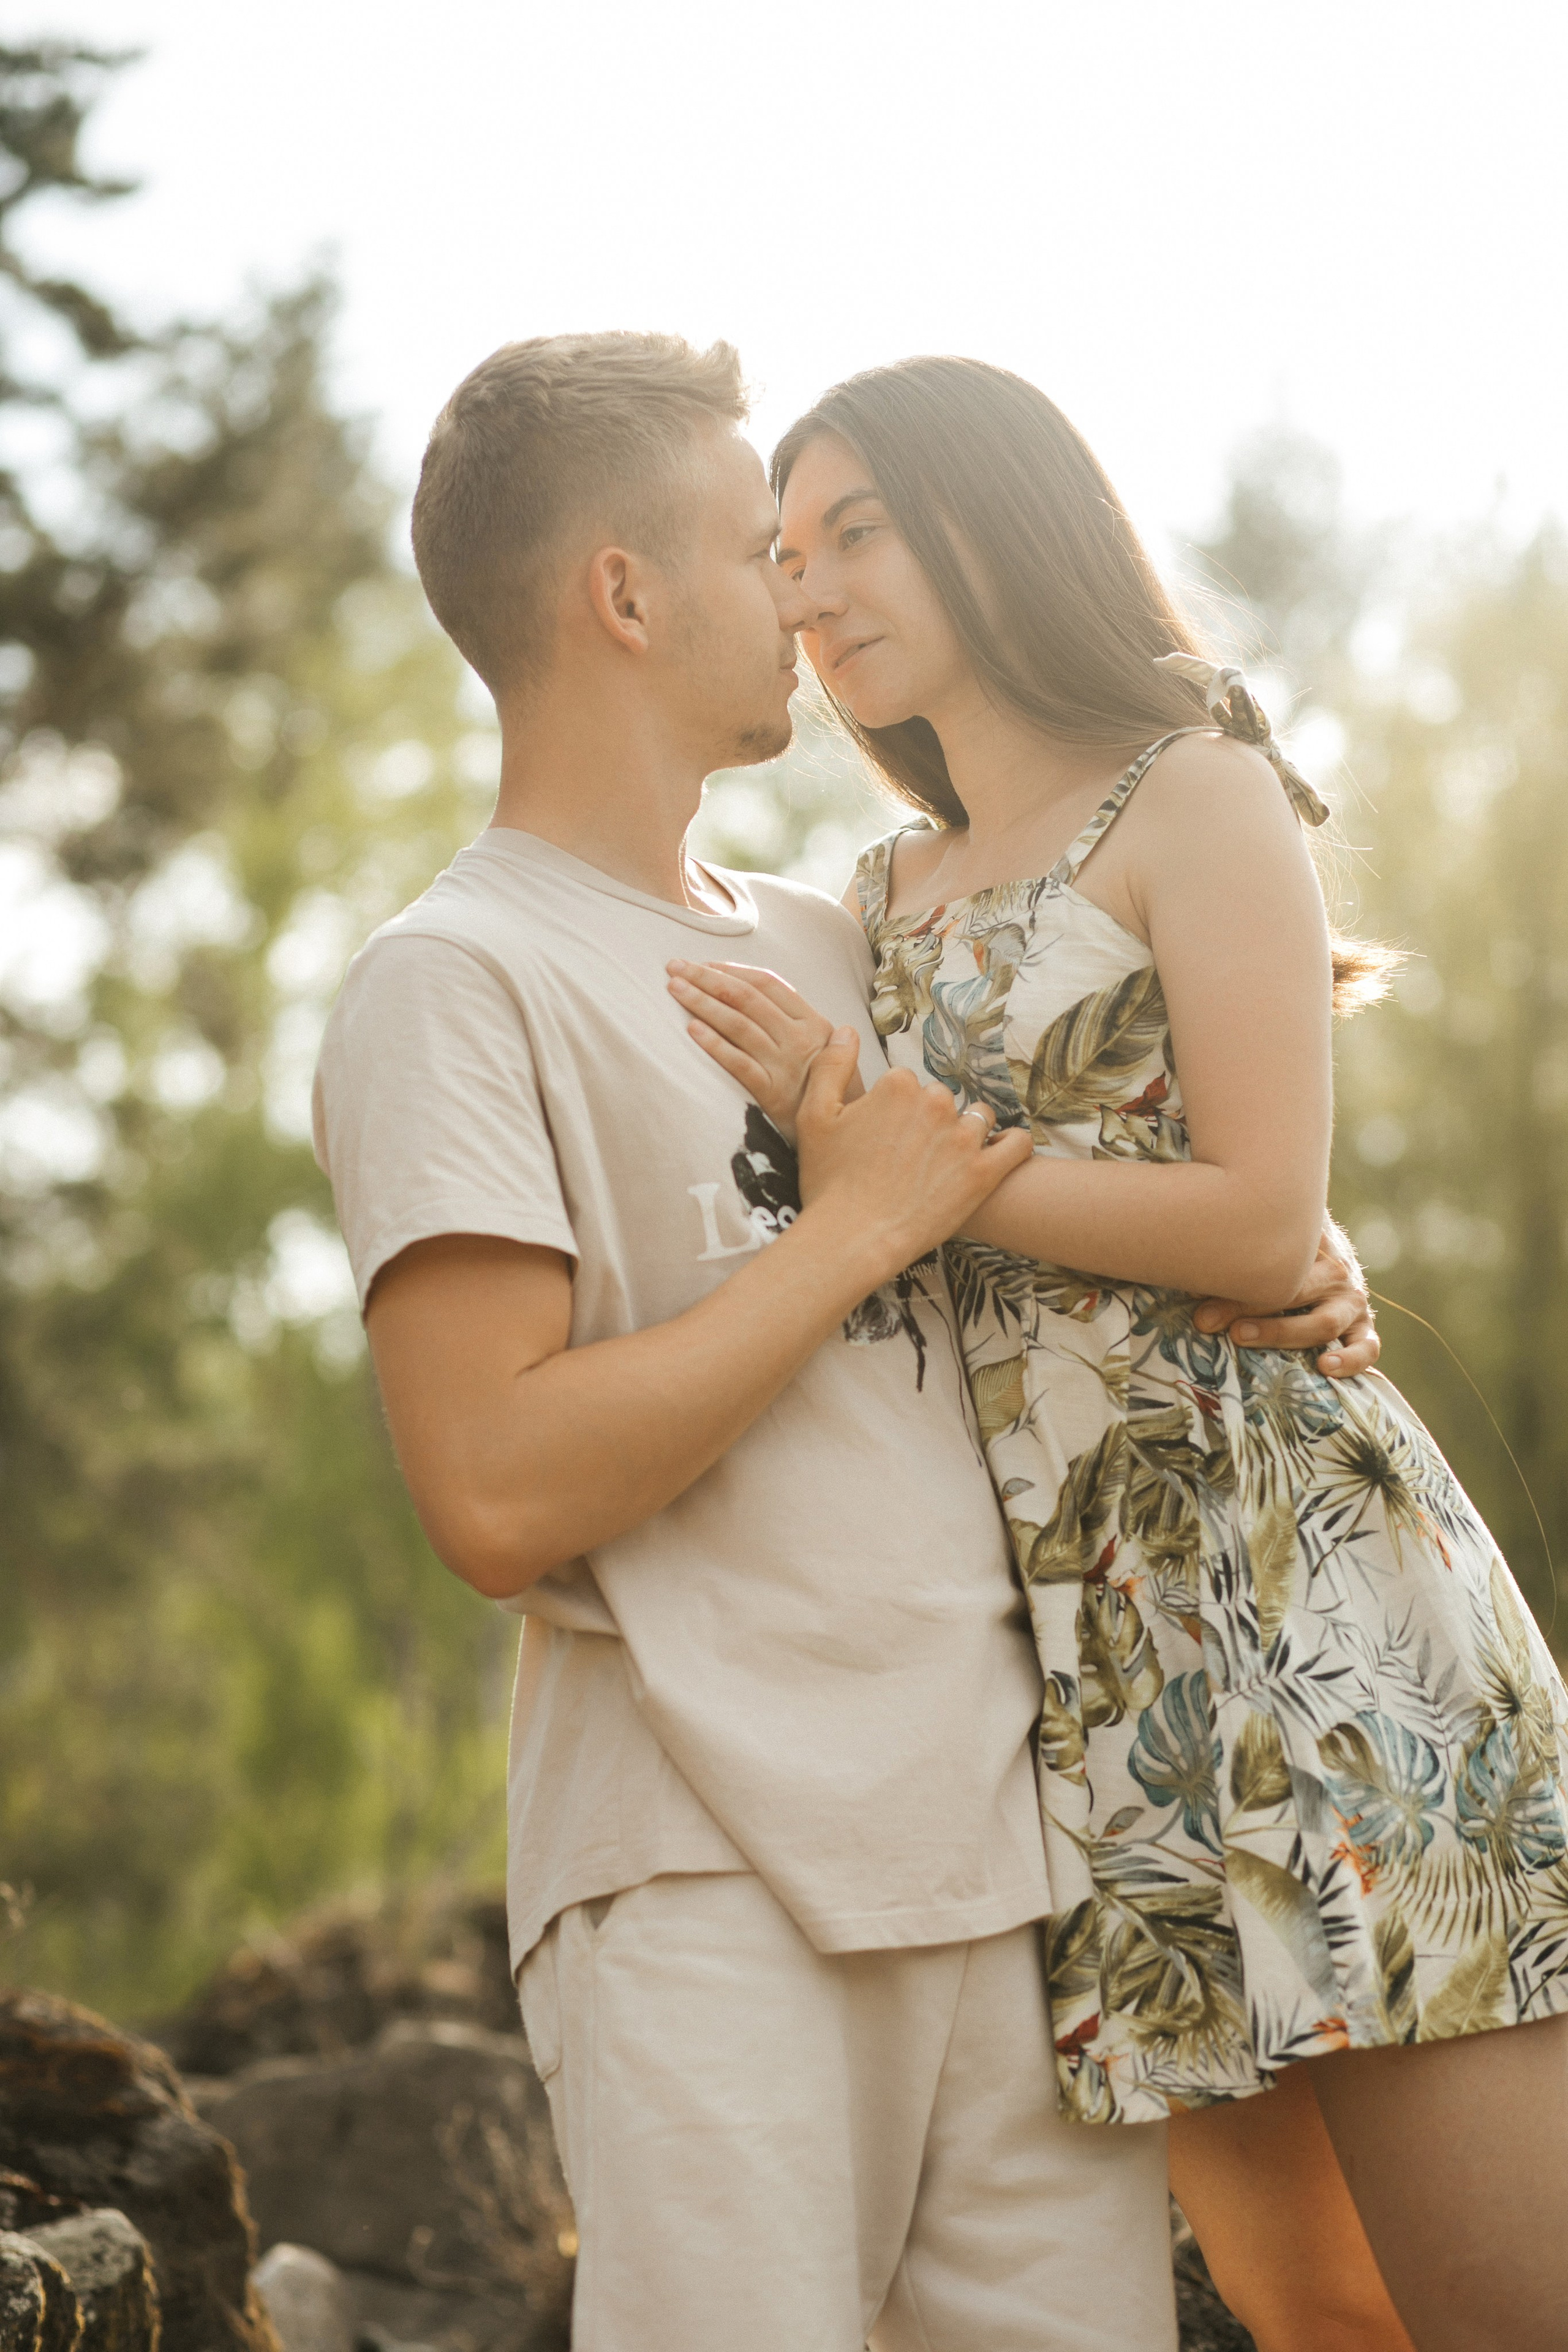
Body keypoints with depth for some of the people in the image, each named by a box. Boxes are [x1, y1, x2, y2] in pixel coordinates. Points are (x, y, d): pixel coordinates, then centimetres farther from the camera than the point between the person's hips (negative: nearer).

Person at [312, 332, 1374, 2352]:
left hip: (1027, 1849, 7)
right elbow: (499, 1495, -18)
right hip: (714, 1898, -7)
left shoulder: (826, 941, 18)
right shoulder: (455, 981, -7)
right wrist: (860, 1228, -10)